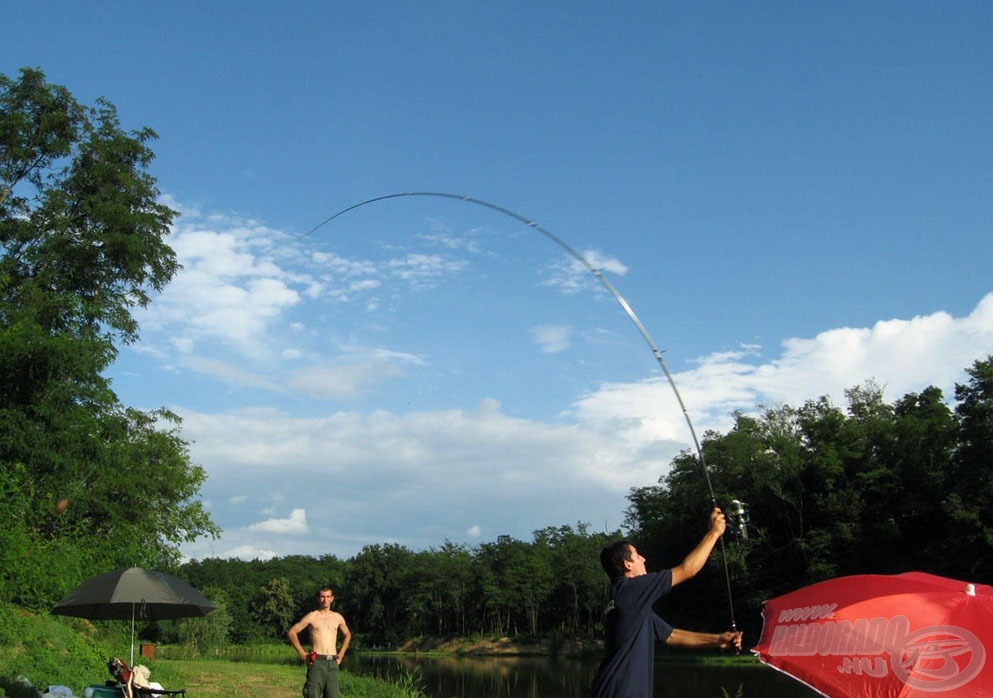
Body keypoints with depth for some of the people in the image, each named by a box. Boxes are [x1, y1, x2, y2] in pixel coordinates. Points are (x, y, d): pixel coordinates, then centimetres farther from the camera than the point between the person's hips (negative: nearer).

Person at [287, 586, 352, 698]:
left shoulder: (338, 617, 12)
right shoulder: (312, 616, 1)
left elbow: (347, 635, 29)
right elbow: (291, 632, 2)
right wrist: (302, 653, -2)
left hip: (333, 663, 4)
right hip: (316, 663, -4)